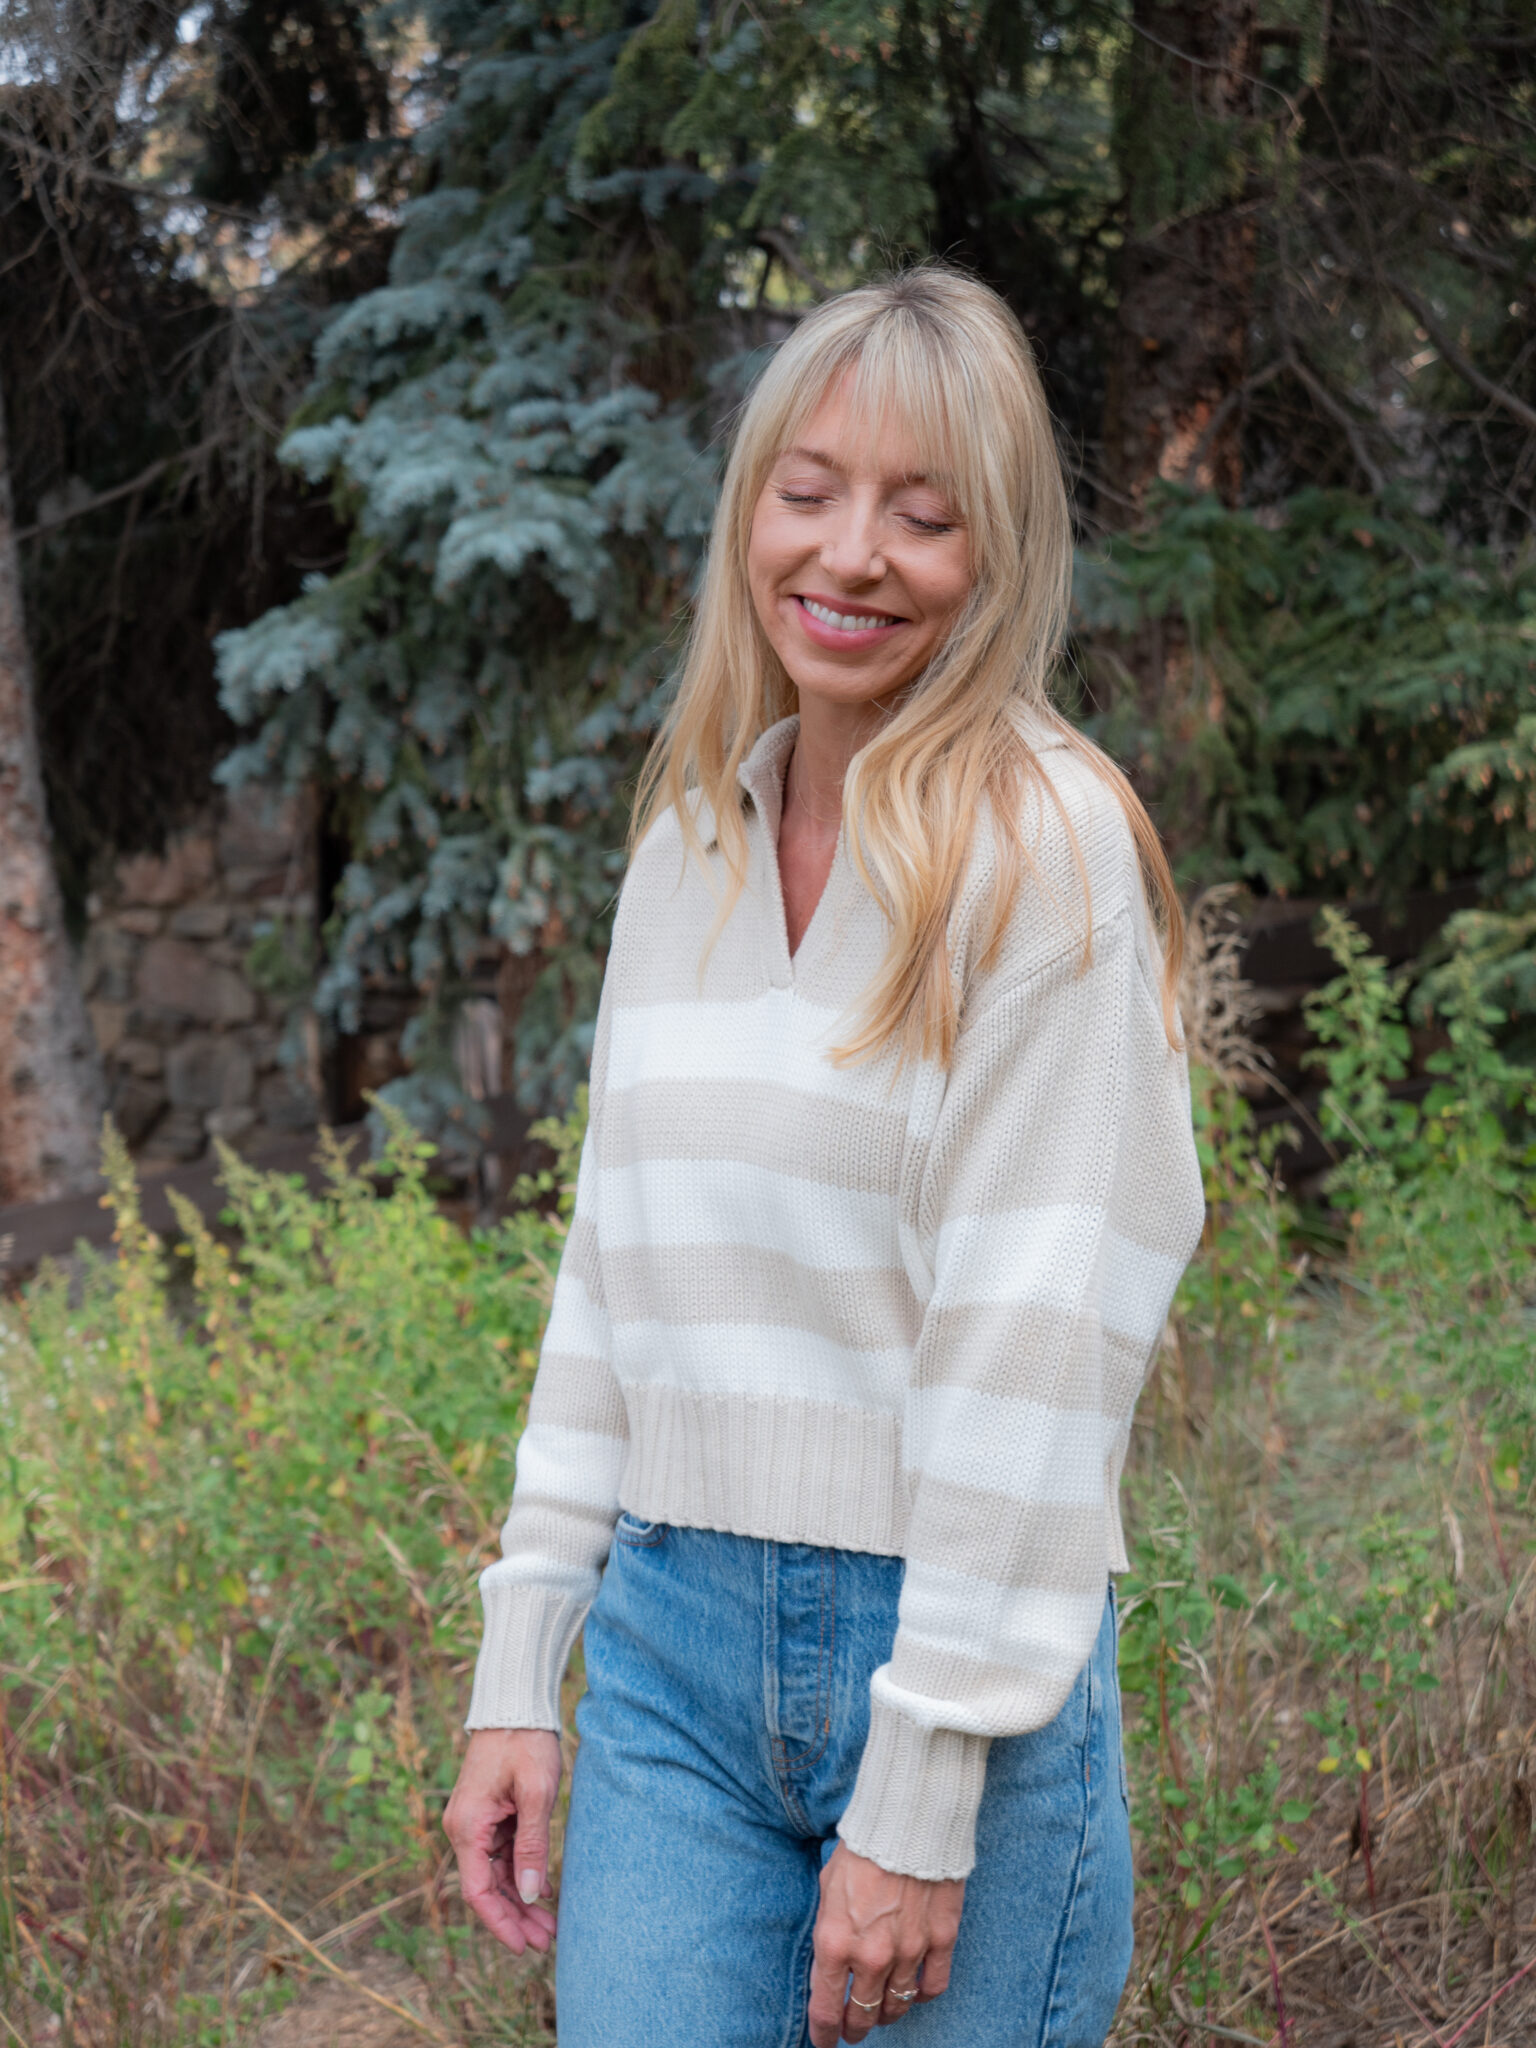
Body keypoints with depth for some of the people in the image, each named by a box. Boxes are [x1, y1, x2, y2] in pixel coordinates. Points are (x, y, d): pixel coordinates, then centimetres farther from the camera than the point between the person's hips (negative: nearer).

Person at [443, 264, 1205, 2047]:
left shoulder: (1046, 844, -10)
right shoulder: (685, 844, 9)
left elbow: (1033, 1344, -14)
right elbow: (614, 1274, 12)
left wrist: (920, 1803, -15)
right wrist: (517, 1680, 9)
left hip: (960, 1648, -5)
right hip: (671, 1635, 5)